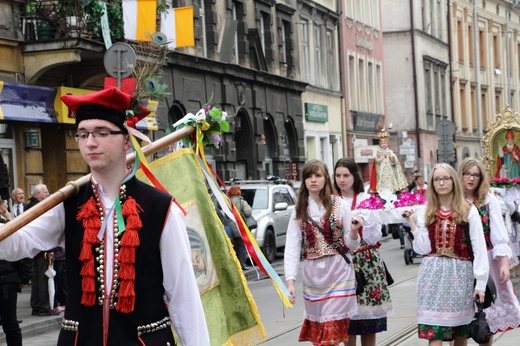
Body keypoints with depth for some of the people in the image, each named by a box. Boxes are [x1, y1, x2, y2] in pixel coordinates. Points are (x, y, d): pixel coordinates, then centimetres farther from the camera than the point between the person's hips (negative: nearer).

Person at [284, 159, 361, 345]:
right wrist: (290, 280, -10)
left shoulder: (339, 205, 1)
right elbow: (292, 247, -1)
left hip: (338, 273, -2)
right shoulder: (299, 210, 6)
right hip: (312, 276, 2)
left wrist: (354, 231, -19)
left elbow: (350, 246, 2)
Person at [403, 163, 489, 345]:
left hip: (460, 274, -1)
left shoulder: (469, 211, 0)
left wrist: (481, 282, -7)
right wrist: (412, 225, -9)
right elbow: (423, 248, 0)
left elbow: (479, 249, -3)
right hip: (432, 274, 1)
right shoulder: (423, 211, 6)